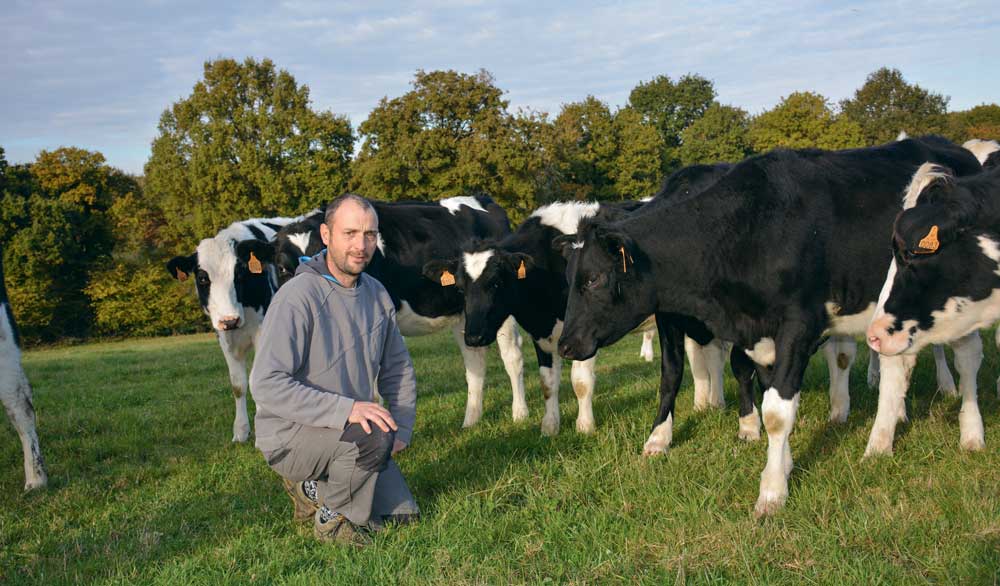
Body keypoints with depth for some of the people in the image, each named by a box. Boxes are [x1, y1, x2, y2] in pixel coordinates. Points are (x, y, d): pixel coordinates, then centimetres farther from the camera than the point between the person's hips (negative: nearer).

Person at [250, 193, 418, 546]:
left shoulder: (376, 294, 4)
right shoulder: (298, 296, -21)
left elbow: (398, 370, 15)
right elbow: (266, 385, -29)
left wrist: (402, 431, 1)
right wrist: (345, 409, -36)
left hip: (347, 432, 7)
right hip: (289, 436, -7)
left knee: (403, 515, 3)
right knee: (374, 436, -33)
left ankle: (314, 488, 20)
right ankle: (334, 519, -7)